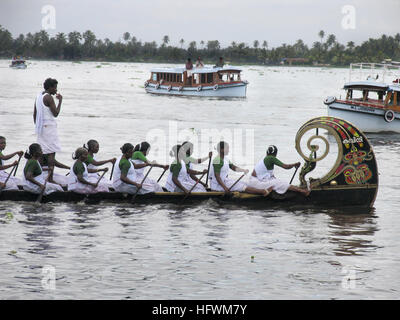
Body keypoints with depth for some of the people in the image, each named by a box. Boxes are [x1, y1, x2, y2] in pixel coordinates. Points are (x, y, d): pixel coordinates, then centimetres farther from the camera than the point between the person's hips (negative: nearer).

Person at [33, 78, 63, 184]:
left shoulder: (38, 96, 12)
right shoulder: (48, 97, -14)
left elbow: (34, 114, 17)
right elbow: (55, 113, -14)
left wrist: (36, 125, 24)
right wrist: (60, 101, -6)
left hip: (40, 127, 9)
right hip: (49, 126, -9)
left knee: (42, 152, 11)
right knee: (52, 152, -8)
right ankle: (50, 178, -11)